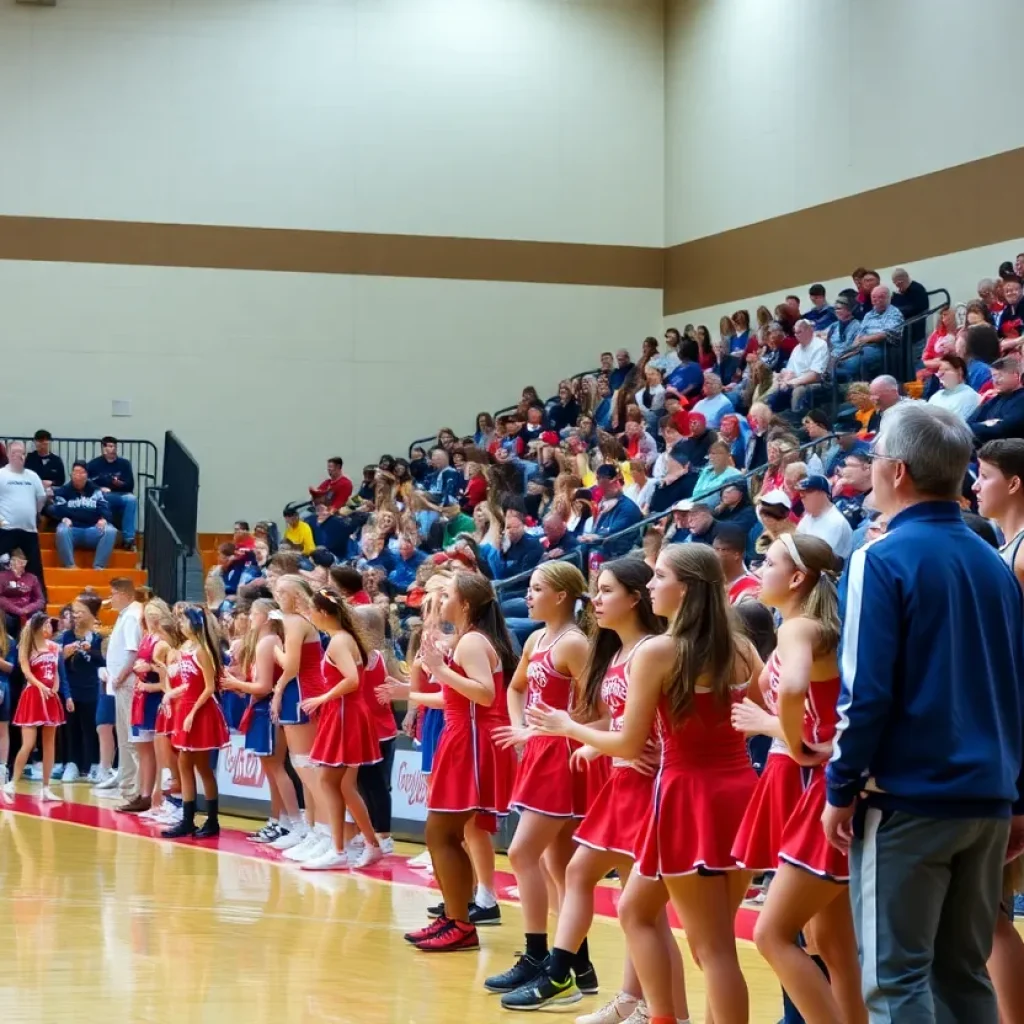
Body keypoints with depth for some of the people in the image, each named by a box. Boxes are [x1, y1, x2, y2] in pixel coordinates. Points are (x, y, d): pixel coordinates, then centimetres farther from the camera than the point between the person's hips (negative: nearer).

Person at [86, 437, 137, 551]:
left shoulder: (124, 464, 9)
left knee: (132, 499, -32)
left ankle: (128, 539, -33)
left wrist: (120, 484, -16)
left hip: (120, 497, 1)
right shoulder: (93, 464, 6)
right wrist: (99, 489, -14)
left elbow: (130, 486, 5)